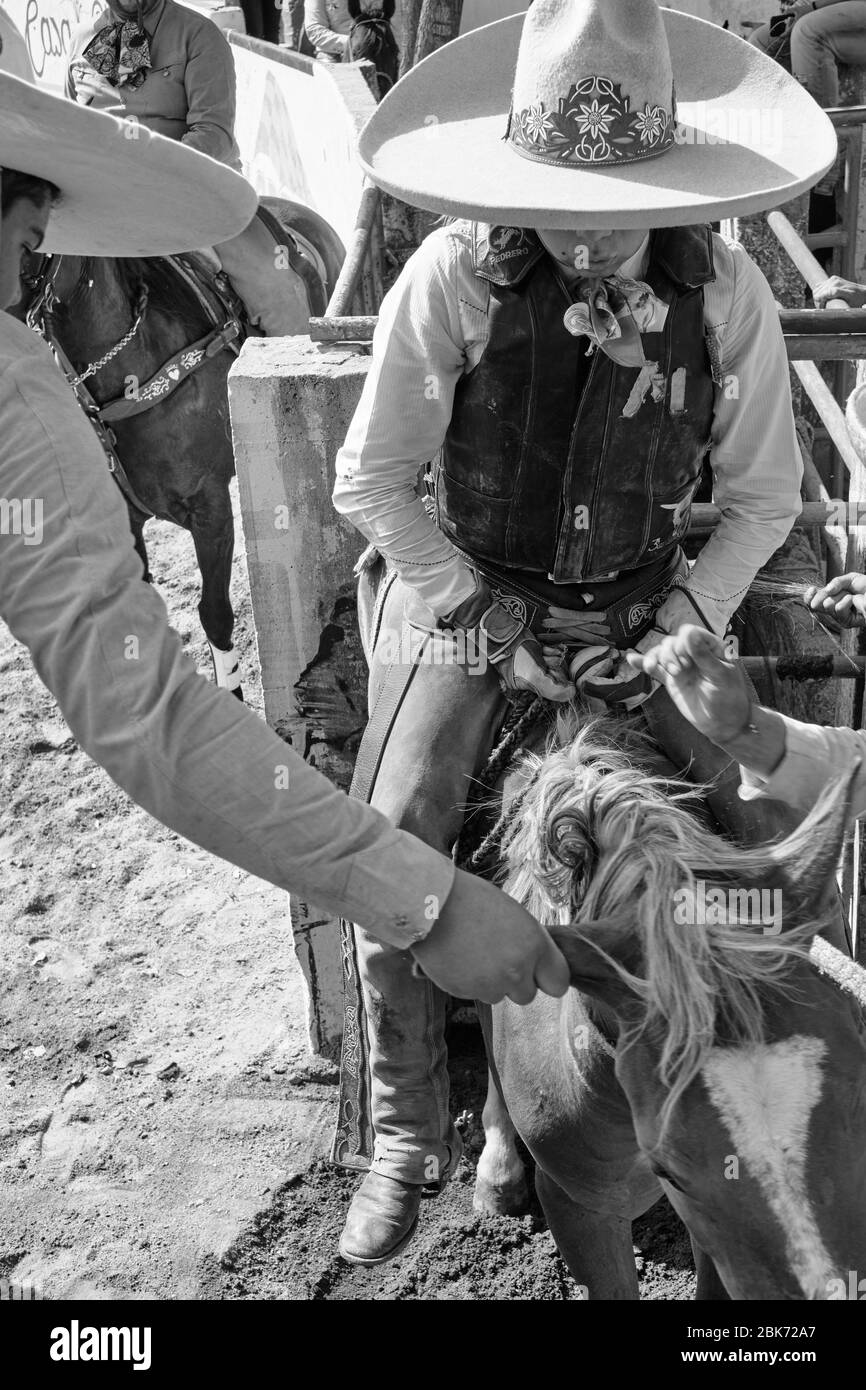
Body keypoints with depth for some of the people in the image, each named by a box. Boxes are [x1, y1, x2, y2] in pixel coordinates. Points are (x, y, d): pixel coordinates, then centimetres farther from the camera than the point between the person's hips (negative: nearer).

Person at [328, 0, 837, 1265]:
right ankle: (409, 1139, 4)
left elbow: (763, 497, -1)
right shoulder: (453, 280, -20)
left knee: (761, 827, -10)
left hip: (639, 607, 2)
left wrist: (674, 635, -11)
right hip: (469, 594, -1)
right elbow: (371, 481, -10)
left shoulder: (725, 292, -14)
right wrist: (497, 626, -12)